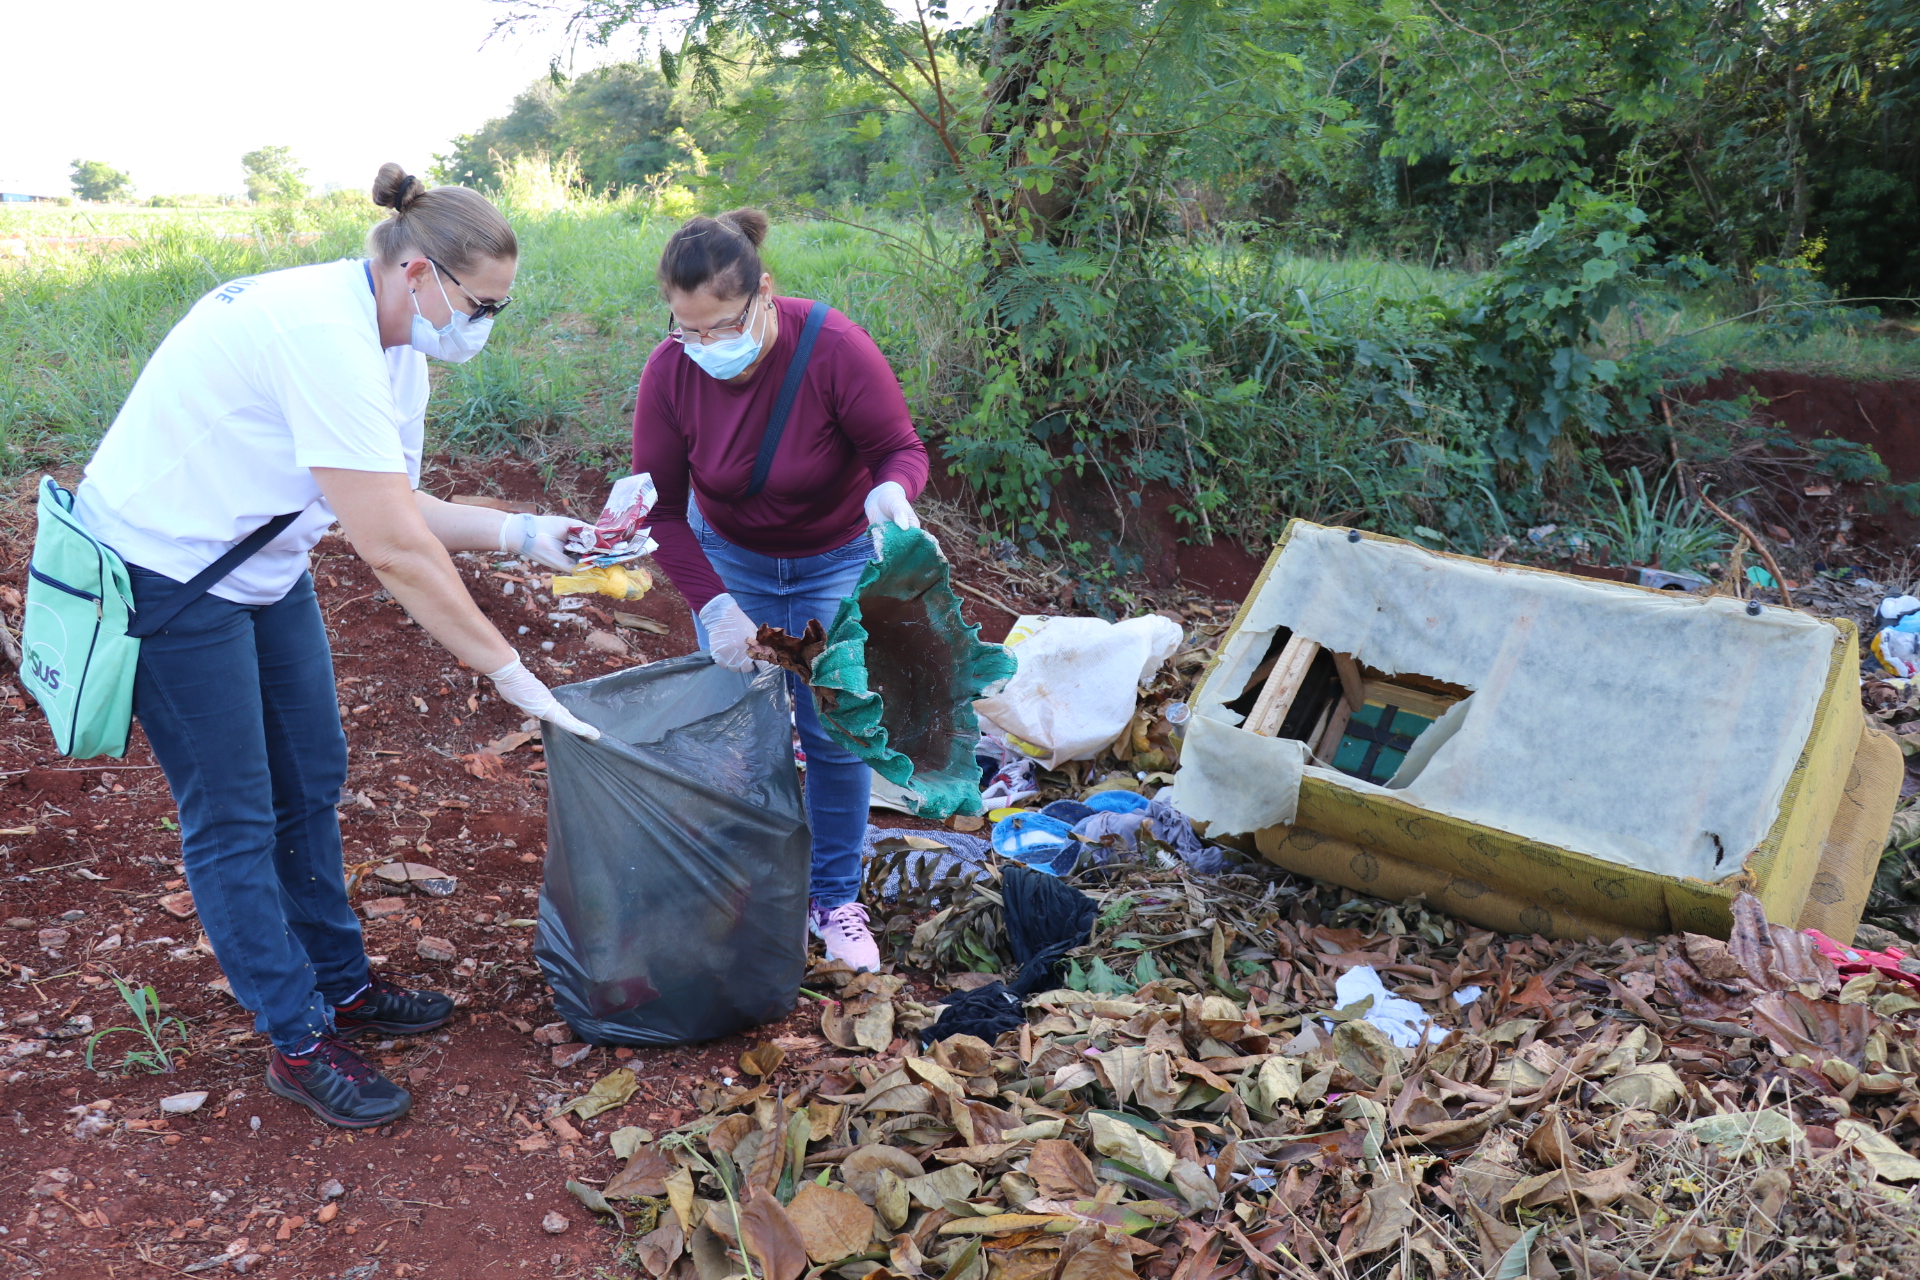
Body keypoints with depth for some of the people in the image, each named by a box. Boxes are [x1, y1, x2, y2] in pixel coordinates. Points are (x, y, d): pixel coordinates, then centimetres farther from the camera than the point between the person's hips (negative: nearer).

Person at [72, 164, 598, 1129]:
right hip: (161, 569, -9)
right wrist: (512, 674, -27)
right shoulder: (322, 335, -31)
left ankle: (340, 985, 31)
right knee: (234, 816, 1)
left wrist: (520, 534, -8)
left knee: (310, 779, 15)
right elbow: (394, 552, -32)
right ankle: (296, 1043, 14)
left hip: (258, 563, 9)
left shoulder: (392, 348, -1)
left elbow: (390, 509, 3)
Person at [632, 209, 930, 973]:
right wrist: (712, 604, -25)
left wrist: (891, 491, -43)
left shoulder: (835, 350, -29)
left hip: (837, 561, -1)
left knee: (835, 732, -2)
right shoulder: (670, 372, -22)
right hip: (730, 559, 2)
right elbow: (661, 508, -14)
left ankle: (837, 899, 18)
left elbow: (903, 449, -19)